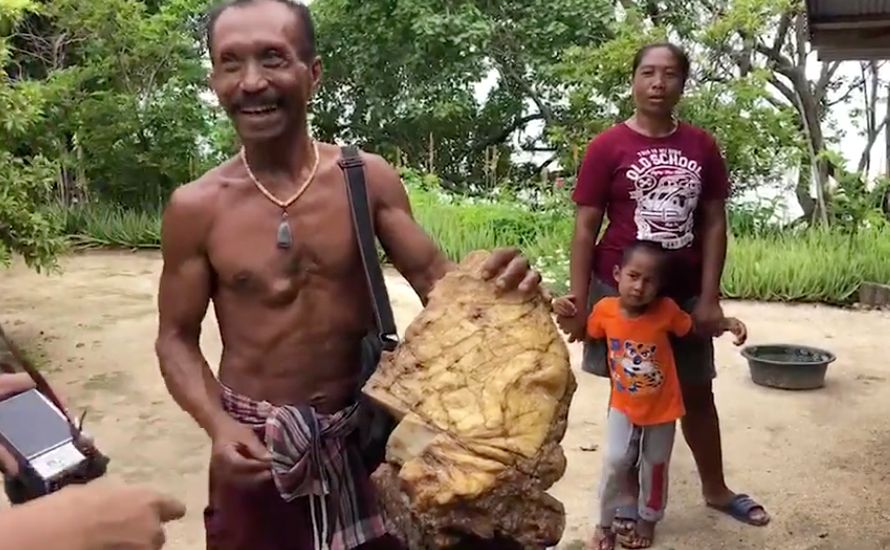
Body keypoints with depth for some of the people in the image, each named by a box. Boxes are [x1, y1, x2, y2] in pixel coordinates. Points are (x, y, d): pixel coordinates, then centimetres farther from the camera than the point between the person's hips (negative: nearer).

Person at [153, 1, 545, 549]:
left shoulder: (367, 178, -6)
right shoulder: (195, 208, -8)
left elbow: (434, 276, -4)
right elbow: (177, 338, -1)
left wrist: (494, 283, -26)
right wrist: (218, 426, -18)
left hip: (363, 431, 1)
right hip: (254, 443, -1)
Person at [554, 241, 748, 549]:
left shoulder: (666, 310, -22)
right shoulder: (605, 309, -17)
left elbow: (695, 328, -4)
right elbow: (587, 333, 3)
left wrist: (728, 324, -20)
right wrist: (568, 314, -14)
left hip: (661, 407, 0)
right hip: (623, 405, 0)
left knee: (655, 465, 15)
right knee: (615, 462, -3)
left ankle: (647, 520, 37)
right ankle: (605, 523, 19)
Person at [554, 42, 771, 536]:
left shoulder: (702, 147, 1)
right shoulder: (607, 147, -9)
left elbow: (714, 223, 3)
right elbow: (585, 229, -8)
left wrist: (709, 297, -3)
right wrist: (578, 303, -12)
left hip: (684, 292, 3)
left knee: (697, 391, 17)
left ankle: (715, 489, 36)